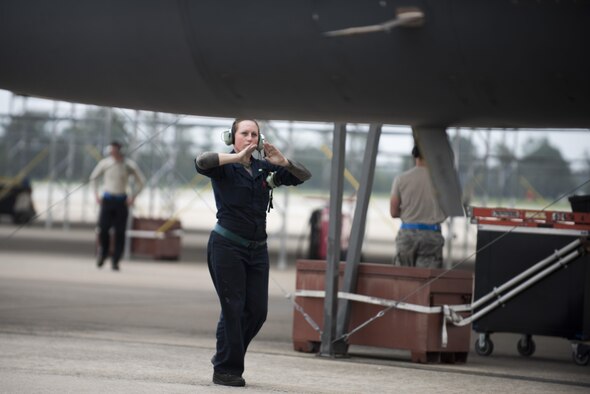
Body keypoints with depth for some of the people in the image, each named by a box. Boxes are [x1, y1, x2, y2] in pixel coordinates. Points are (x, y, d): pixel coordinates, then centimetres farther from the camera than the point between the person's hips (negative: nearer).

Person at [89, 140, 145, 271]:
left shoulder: (129, 165, -5)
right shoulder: (105, 163, -3)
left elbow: (141, 181, 9)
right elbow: (94, 177, 14)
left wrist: (133, 197, 0)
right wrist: (96, 194, 5)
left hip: (122, 201, 0)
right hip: (107, 200, 0)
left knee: (120, 232, -4)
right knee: (103, 228, -13)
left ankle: (115, 261, 4)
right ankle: (103, 252, 14)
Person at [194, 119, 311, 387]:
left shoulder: (265, 169, 10)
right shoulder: (225, 168, -3)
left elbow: (303, 176, 7)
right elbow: (202, 162, -24)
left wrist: (283, 162, -12)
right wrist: (237, 157, -31)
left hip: (257, 249, 5)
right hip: (227, 246, -5)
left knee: (257, 310, 4)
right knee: (233, 309, -6)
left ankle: (226, 357, 25)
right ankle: (225, 370, 4)